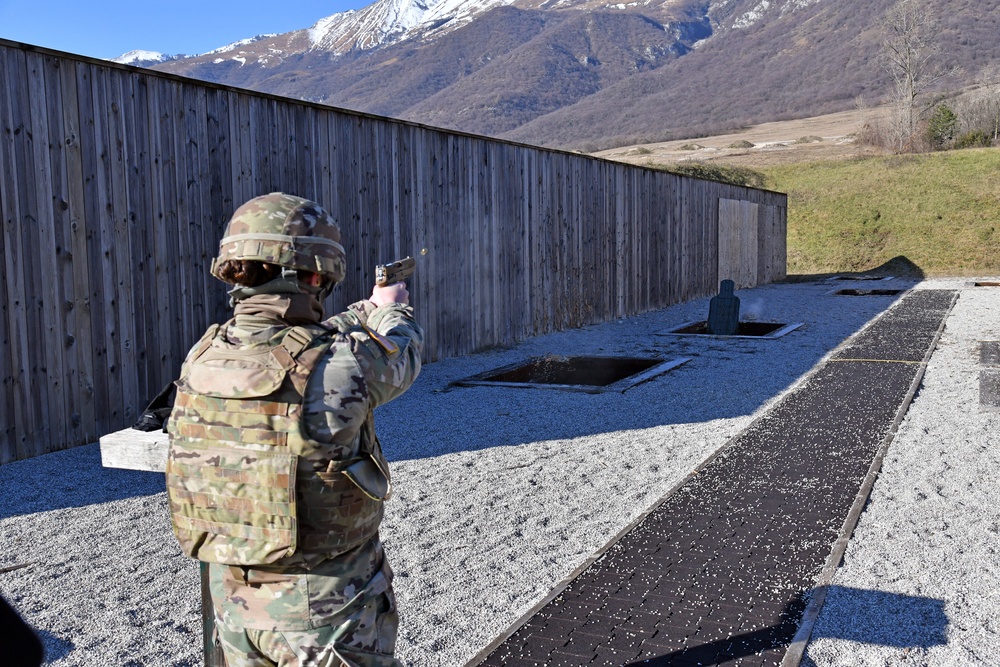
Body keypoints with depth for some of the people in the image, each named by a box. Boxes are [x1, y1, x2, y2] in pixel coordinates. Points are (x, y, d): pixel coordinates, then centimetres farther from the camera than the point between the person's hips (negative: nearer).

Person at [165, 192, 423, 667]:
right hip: (324, 610, -5)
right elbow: (398, 356, -1)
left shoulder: (202, 358, -6)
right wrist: (391, 311, 21)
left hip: (234, 598, 6)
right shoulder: (339, 366, -24)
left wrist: (366, 310, 25)